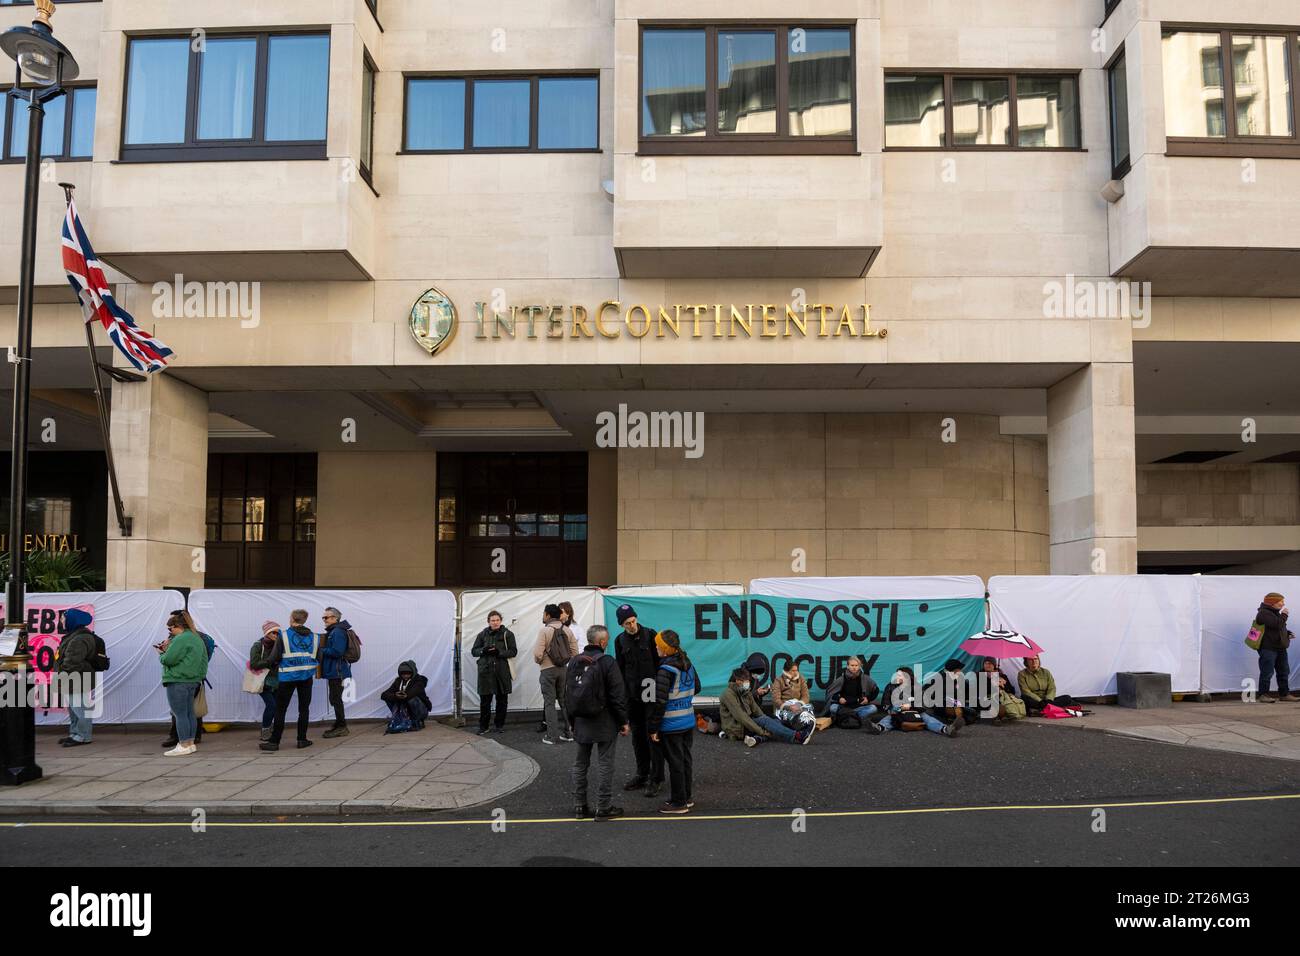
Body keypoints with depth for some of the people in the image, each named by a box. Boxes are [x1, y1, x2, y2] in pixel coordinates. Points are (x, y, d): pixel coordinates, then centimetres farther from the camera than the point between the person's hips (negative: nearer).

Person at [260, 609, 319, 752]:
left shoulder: (283, 636, -5)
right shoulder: (315, 637, 6)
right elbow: (318, 658, 10)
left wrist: (275, 675, 10)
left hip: (287, 677, -3)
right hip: (307, 677, 3)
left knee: (280, 709, 3)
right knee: (304, 708, 10)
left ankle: (274, 742, 4)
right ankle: (302, 740, 10)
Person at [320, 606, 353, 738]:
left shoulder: (338, 632, -16)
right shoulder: (332, 631, 17)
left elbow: (337, 652, -24)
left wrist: (321, 650, -14)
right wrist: (322, 650, 4)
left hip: (338, 672, -10)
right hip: (334, 672, 10)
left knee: (336, 699, -6)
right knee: (335, 699, 15)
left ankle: (341, 727, -1)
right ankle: (339, 726, 23)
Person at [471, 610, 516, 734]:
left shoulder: (507, 634, 4)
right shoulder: (482, 634, 9)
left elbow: (513, 651, -2)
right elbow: (473, 651, 10)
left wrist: (499, 652, -17)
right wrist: (483, 650, -11)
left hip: (502, 671, 0)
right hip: (486, 671, 1)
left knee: (502, 700, 7)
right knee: (485, 700, -1)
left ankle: (500, 725, 19)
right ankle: (483, 726, 9)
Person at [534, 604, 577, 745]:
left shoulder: (544, 630, -12)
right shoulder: (567, 630, 3)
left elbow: (538, 654, -17)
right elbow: (574, 652, 2)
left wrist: (539, 660, 4)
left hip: (548, 670, -5)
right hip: (563, 670, 5)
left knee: (549, 703, 1)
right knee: (564, 701, 13)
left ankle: (551, 735, 0)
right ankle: (568, 733, 16)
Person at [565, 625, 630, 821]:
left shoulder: (572, 663, 6)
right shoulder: (607, 663, -13)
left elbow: (567, 696, 12)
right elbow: (617, 696, -13)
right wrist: (623, 721, -4)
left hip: (581, 722, 6)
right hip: (604, 723, -6)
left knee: (580, 763, 13)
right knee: (605, 764, 1)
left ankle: (580, 806, 19)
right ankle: (604, 808, 5)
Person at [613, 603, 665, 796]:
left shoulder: (650, 635, -6)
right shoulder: (620, 641, 6)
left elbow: (660, 662, -5)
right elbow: (620, 669, 12)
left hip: (651, 693, -4)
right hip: (632, 695, 5)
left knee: (653, 735, -2)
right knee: (637, 735, 13)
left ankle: (656, 778, 4)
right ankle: (642, 774, 24)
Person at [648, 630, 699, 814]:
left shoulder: (666, 670, -19)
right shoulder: (688, 664, 4)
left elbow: (660, 702, -21)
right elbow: (696, 688, 17)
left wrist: (653, 728, -15)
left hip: (671, 725, -8)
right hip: (689, 722, 8)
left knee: (675, 763, 2)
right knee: (686, 759, 17)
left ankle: (679, 803, 11)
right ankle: (688, 797, 28)